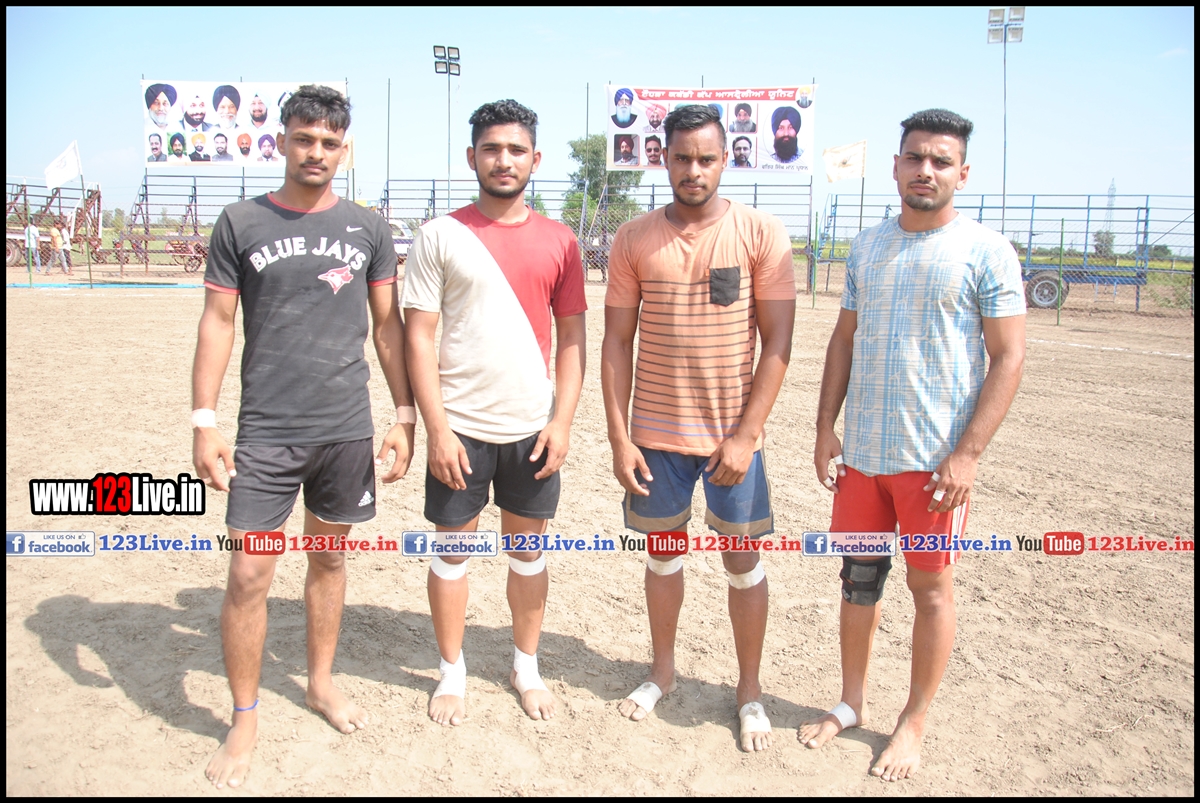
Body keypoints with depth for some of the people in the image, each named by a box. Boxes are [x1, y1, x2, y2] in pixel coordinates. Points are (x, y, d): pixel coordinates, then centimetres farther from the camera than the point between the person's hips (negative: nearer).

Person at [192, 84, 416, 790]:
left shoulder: (367, 228, 5)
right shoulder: (241, 223, 2)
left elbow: (388, 324, 8)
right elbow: (218, 322, 2)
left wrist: (406, 415, 4)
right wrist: (203, 421, -4)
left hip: (347, 428, 2)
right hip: (266, 432, -1)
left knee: (331, 559, 15)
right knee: (249, 577, -1)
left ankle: (321, 681, 35)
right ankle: (245, 718, 19)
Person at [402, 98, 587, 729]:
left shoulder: (557, 241, 5)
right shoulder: (439, 237, -2)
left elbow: (572, 336, 6)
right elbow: (419, 337, -4)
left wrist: (563, 419, -3)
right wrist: (436, 428, -10)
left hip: (533, 427, 2)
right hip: (460, 428, -2)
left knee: (528, 551, 13)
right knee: (452, 549, 10)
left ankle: (526, 666, 32)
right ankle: (451, 671, 28)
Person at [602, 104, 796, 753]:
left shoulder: (762, 235, -5)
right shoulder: (634, 240, 1)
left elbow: (778, 345, -6)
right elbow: (616, 342, 2)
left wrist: (745, 435, -12)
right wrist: (619, 437, -3)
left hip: (732, 435, -2)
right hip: (655, 434, 2)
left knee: (742, 559, 8)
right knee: (662, 553, 15)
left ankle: (749, 690, 27)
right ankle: (662, 670, 35)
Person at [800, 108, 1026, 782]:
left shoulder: (986, 252, -6)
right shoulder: (867, 246, 9)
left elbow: (1009, 358, -9)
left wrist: (967, 453, -15)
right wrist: (826, 426, 6)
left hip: (935, 458, -4)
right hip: (861, 450, 5)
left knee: (931, 587, 7)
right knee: (859, 577, 14)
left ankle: (915, 722, 24)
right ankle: (853, 702, 31)